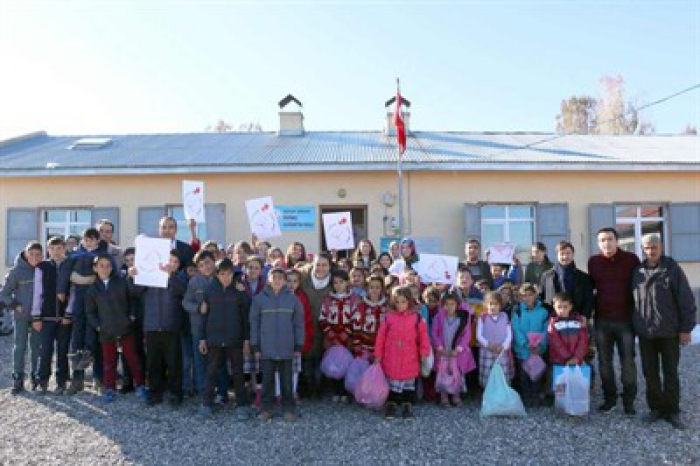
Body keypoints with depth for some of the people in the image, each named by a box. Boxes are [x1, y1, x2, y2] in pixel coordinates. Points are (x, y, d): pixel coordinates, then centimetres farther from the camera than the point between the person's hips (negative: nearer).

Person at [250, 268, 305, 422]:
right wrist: (255, 346, 0)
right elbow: (254, 323, 2)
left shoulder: (293, 299, 1)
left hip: (286, 348, 0)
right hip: (266, 348, 0)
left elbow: (299, 323, 4)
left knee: (286, 380, 8)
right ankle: (266, 408, 21)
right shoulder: (259, 299, -1)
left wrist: (299, 346, 2)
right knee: (267, 379, 8)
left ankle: (289, 409, 20)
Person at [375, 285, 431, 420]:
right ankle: (391, 404, 24)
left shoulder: (416, 318, -3)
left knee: (408, 383, 10)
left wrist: (424, 352, -2)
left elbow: (423, 336, 2)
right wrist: (378, 356, 2)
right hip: (391, 360, 0)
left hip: (410, 360, 0)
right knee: (392, 382, 9)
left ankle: (407, 405, 24)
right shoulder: (388, 318, -2)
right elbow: (381, 337, 1)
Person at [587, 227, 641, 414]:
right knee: (604, 361, 9)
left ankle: (629, 401, 15)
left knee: (627, 361, 5)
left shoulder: (631, 259, -4)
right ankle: (610, 398, 22)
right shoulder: (593, 262, 2)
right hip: (602, 320, 2)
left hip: (626, 319, -2)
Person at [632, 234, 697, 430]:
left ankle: (672, 411, 17)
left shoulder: (672, 269, -7)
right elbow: (633, 300, 13)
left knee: (670, 373, 6)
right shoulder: (637, 272, 5)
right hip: (645, 333, 4)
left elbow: (686, 300, -7)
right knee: (650, 373, 9)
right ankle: (656, 407, 21)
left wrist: (686, 327, -9)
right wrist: (633, 326, 12)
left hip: (669, 332, -3)